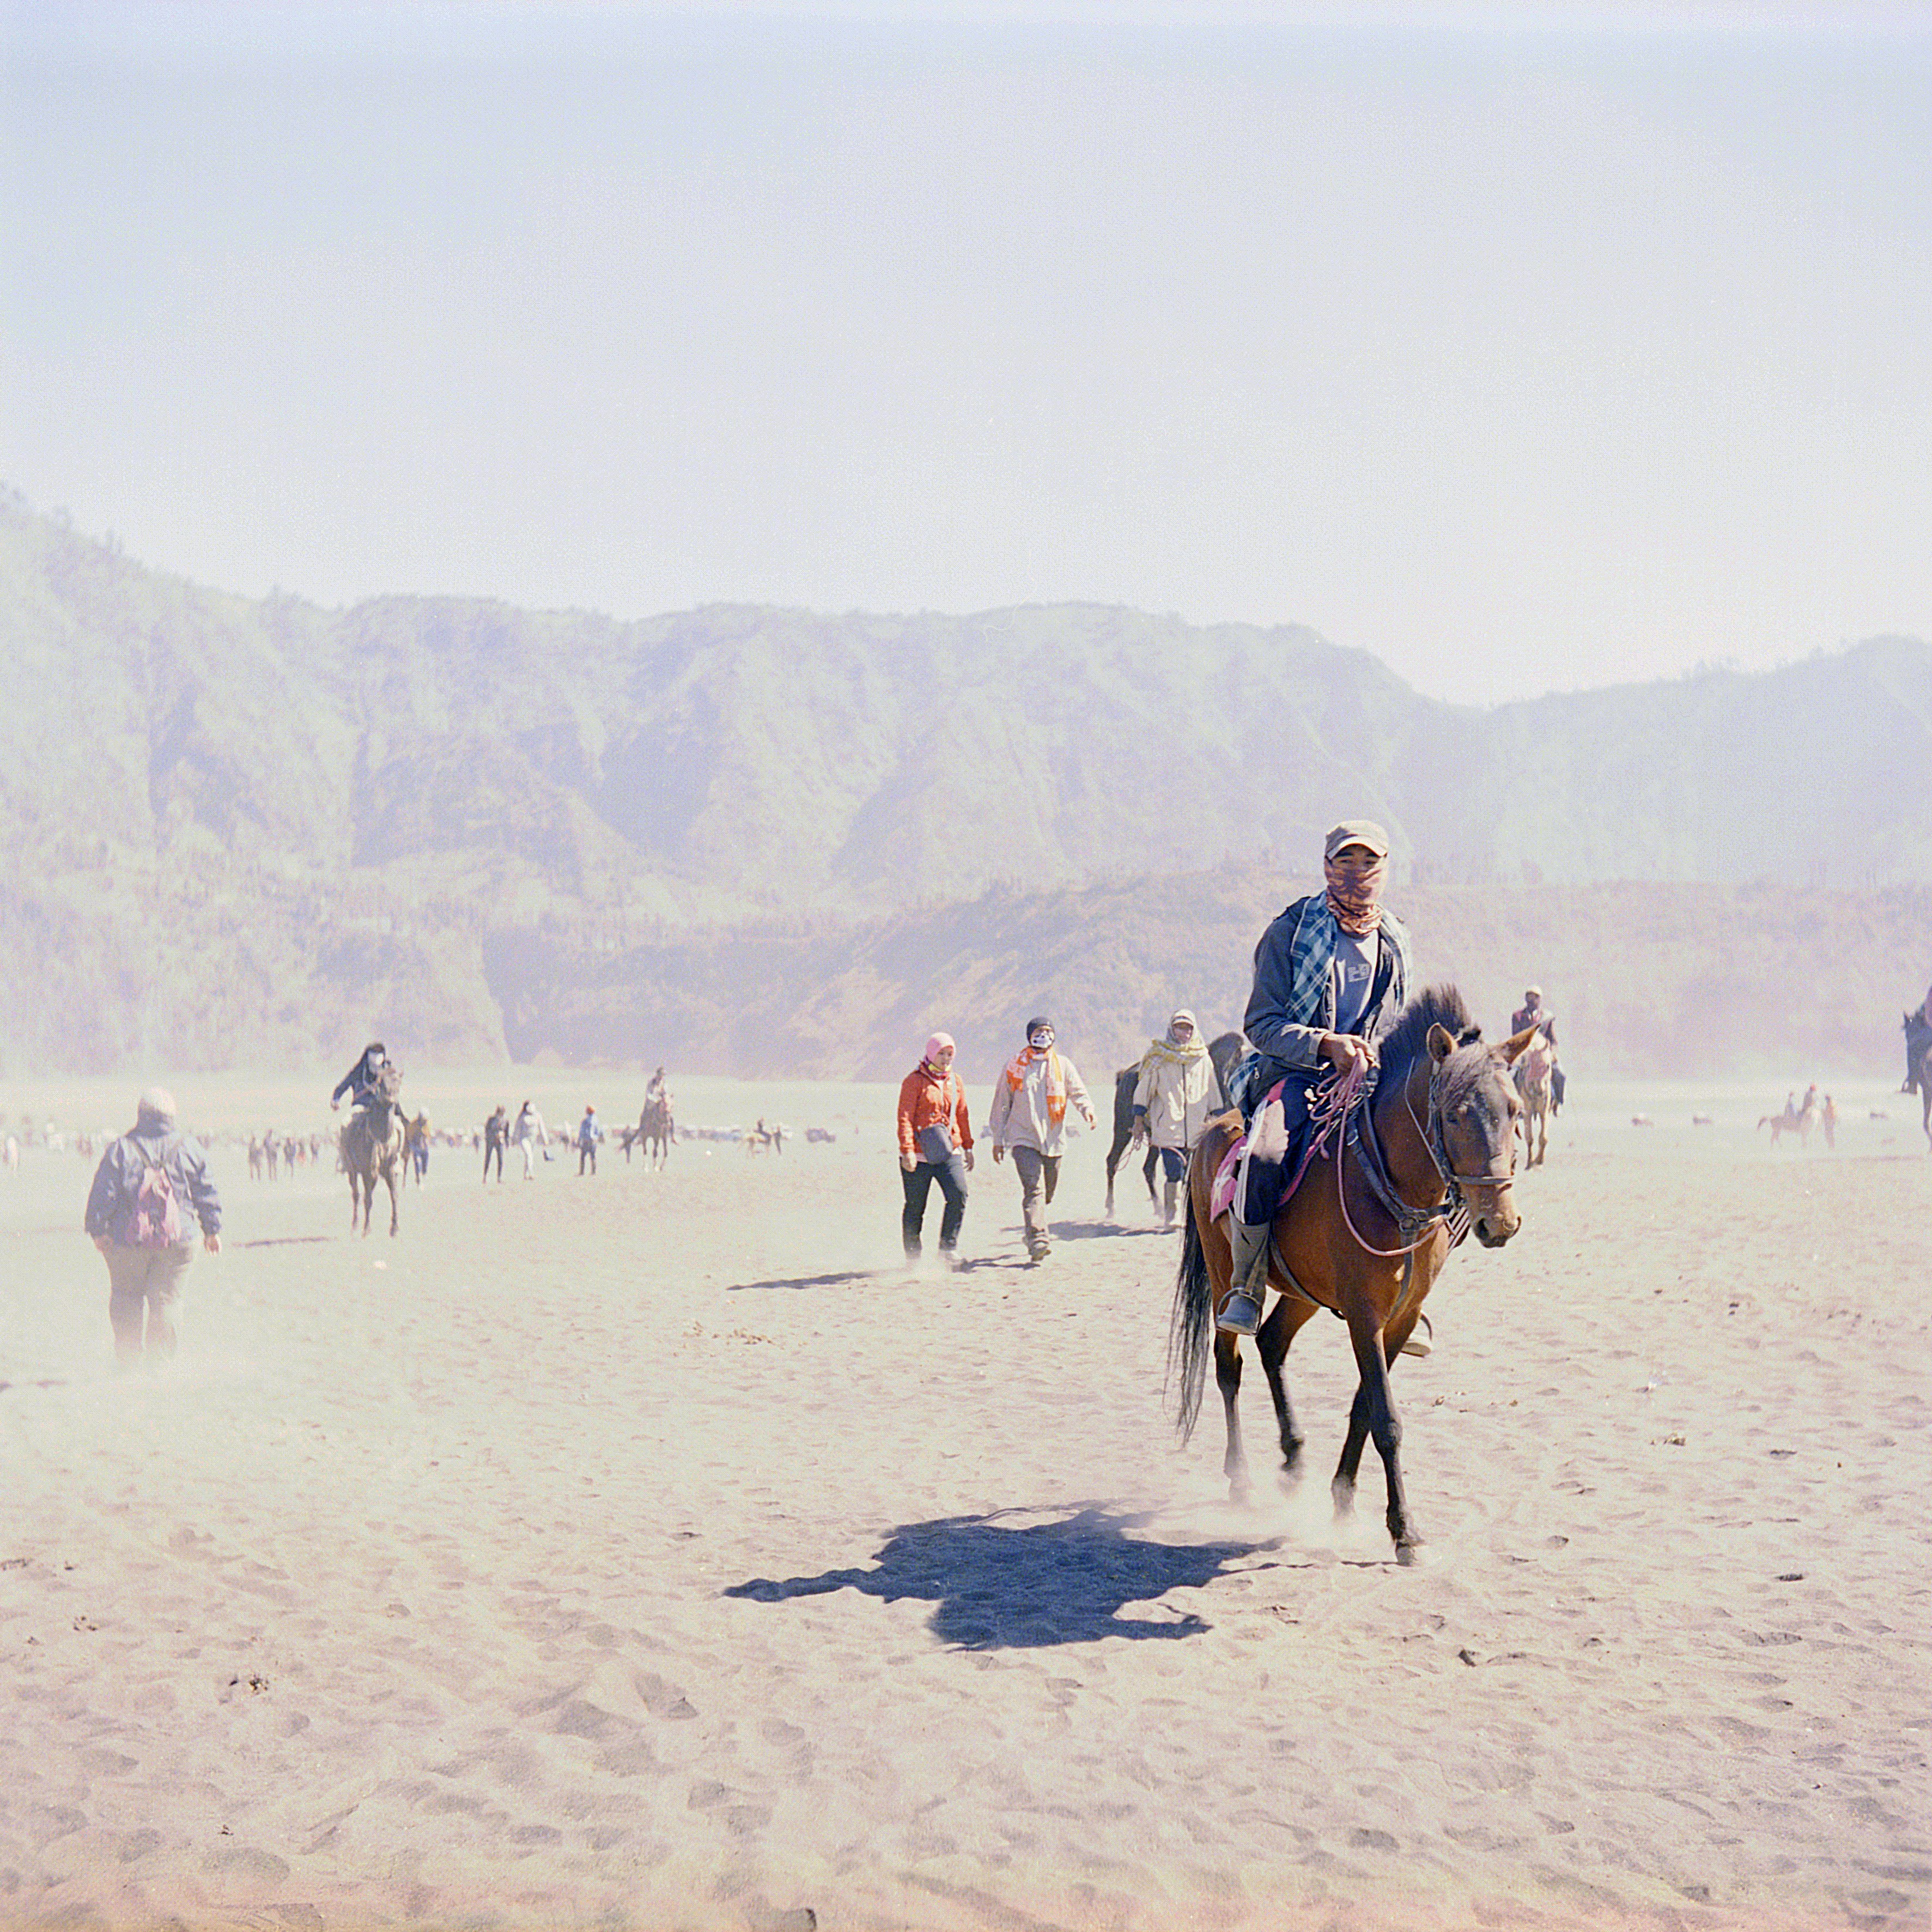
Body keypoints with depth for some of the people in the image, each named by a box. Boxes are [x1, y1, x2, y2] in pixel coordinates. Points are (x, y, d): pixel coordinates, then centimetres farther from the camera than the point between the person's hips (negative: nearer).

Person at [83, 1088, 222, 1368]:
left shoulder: (121, 1149, -3)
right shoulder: (189, 1148, 2)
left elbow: (104, 1194, -2)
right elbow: (206, 1193, 8)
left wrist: (98, 1230, 7)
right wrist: (212, 1230, 17)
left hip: (128, 1240, -1)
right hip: (178, 1240, 1)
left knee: (126, 1298, 11)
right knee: (166, 1298, 7)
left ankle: (126, 1360, 12)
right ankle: (160, 1359, 5)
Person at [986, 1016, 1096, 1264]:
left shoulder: (1063, 1065, 9)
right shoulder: (1016, 1065, 5)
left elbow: (1078, 1093, 8)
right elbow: (1001, 1104, 10)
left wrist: (1087, 1110, -16)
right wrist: (998, 1139, 8)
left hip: (1053, 1139, 3)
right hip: (1023, 1138, -3)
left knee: (1047, 1193, 11)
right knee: (1034, 1189, -18)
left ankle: (1032, 1233, 34)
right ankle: (1038, 1242, -26)